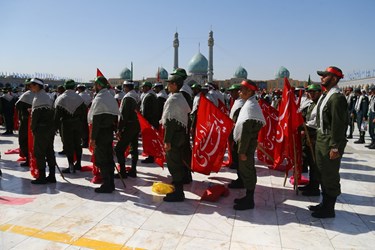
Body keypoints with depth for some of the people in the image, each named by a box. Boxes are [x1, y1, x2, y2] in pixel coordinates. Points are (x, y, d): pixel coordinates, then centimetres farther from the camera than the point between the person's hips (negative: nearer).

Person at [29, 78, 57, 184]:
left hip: (41, 129, -8)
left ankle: (42, 177, 4)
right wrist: (52, 127, 15)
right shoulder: (48, 97, 15)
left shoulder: (38, 98, -12)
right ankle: (51, 176, 16)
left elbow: (35, 115, -15)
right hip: (51, 128, 8)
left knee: (39, 152, 0)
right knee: (49, 151, 11)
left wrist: (33, 129, -6)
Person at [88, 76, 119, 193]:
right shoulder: (111, 98, 13)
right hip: (110, 131, 8)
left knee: (101, 159, -1)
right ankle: (110, 183, 22)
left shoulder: (99, 99, -14)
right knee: (109, 158, 14)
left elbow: (95, 120, -18)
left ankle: (106, 185, 4)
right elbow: (115, 116, 14)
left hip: (101, 133, -8)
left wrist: (93, 137, -15)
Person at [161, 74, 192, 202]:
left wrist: (167, 140, -20)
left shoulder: (172, 99, -16)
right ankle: (178, 190, 29)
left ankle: (177, 193, 6)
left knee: (173, 163, -2)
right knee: (179, 162, 17)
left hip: (174, 133, -10)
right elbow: (187, 113, 16)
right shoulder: (181, 98, 13)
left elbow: (170, 121, -21)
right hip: (182, 131, 10)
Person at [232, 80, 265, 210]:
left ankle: (249, 201, 12)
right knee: (247, 169, 17)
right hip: (248, 141, 10)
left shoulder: (250, 106, -19)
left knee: (246, 170, 0)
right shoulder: (251, 104, 12)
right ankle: (248, 197, 30)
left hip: (247, 142, -10)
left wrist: (242, 151, -21)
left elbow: (246, 130, -23)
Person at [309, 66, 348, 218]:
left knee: (330, 176, 2)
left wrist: (335, 147, -21)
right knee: (322, 173, 19)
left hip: (330, 142, -10)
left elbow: (338, 124, -21)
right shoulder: (326, 96, 12)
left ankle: (329, 209, 16)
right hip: (321, 139, 10)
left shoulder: (337, 97, -18)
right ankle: (325, 203, 33)